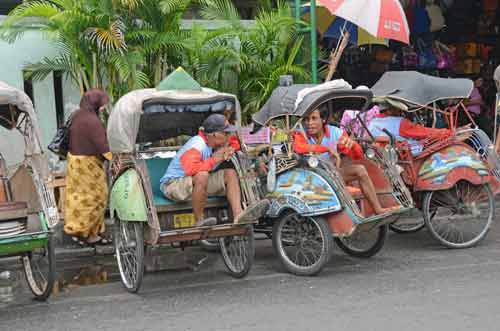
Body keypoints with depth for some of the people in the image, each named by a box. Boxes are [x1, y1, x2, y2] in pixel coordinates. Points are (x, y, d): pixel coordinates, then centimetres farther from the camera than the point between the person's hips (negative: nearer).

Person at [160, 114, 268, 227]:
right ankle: (199, 221, -26)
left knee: (230, 173, -7)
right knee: (202, 175, -39)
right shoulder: (196, 146, -25)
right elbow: (191, 169, -41)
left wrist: (228, 150, -4)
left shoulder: (213, 141, 0)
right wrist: (214, 159, -29)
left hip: (199, 183, 9)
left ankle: (238, 215, -25)